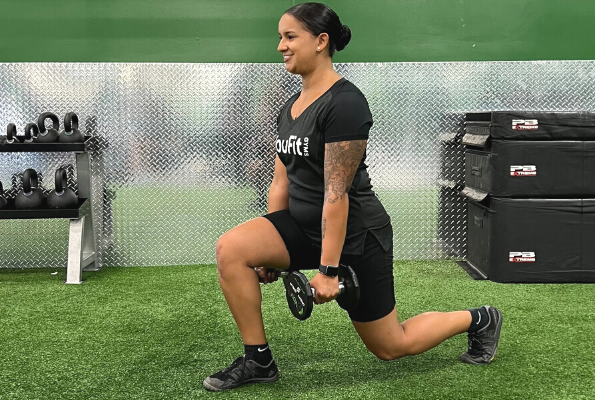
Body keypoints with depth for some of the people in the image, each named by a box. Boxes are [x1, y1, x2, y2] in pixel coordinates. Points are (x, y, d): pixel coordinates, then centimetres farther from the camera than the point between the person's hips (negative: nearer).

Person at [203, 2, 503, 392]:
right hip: (305, 226, 8)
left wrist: (328, 269, -23)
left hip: (355, 236, -7)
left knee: (390, 346, 7)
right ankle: (258, 360, -2)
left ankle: (480, 320, 31)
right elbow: (282, 182, 9)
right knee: (231, 249, -17)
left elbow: (336, 193, -24)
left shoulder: (344, 103, -22)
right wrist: (270, 248, 11)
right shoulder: (291, 107, 5)